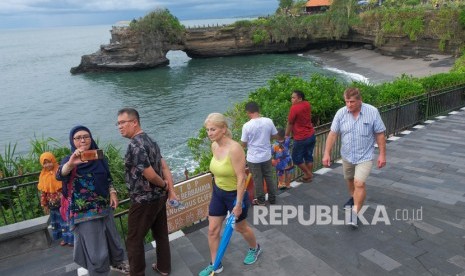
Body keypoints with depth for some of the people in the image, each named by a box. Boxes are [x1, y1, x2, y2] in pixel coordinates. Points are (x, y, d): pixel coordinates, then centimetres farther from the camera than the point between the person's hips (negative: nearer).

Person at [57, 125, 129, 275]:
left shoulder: (99, 157, 1)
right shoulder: (70, 160, -13)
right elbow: (60, 175, -36)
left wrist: (112, 193, -5)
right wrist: (71, 163, -56)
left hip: (105, 207, 5)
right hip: (85, 213, -5)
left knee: (113, 239, 22)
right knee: (96, 251, 0)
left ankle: (117, 263, 48)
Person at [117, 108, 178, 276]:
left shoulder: (134, 145, -21)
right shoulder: (149, 140, 7)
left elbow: (150, 175, -24)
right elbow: (164, 167, 6)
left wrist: (164, 185, -5)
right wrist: (171, 191, 5)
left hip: (144, 201, -9)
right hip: (159, 197, 9)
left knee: (134, 240, 8)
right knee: (161, 233, 20)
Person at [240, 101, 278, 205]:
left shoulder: (247, 125, -19)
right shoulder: (269, 121, -10)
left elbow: (243, 144, -10)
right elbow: (273, 135, 5)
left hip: (253, 158, -3)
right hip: (267, 156, 4)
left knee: (258, 180, 13)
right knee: (269, 177, 19)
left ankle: (260, 200, 28)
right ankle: (272, 198, 34)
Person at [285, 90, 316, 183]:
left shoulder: (294, 108, -18)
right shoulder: (307, 104, 2)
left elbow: (290, 123, -9)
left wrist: (286, 136, 0)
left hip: (301, 138, -7)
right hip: (311, 135, 8)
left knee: (296, 158, 9)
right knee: (309, 156, 17)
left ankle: (308, 174, 18)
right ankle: (309, 175, 26)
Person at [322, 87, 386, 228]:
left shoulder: (372, 112, -14)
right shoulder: (341, 113, -10)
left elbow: (380, 134, -8)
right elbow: (333, 134, -7)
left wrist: (382, 154, -8)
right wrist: (327, 153, -11)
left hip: (364, 156, -3)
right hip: (347, 155, 4)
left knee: (359, 183, -15)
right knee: (350, 180, 22)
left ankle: (355, 214, -5)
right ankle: (353, 198, 51)